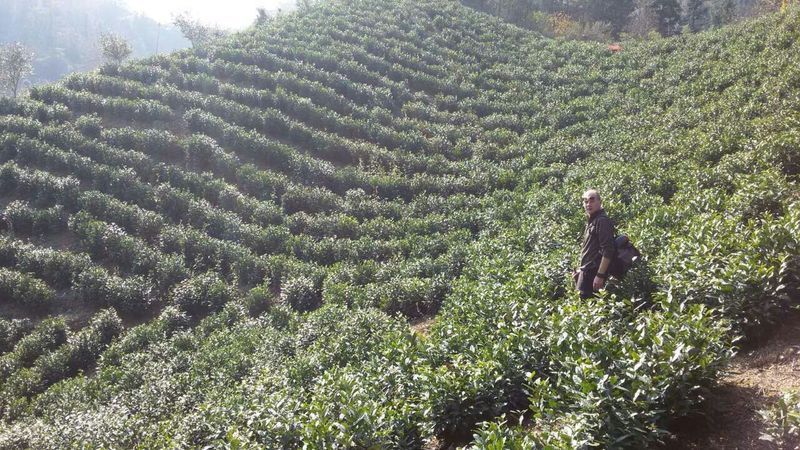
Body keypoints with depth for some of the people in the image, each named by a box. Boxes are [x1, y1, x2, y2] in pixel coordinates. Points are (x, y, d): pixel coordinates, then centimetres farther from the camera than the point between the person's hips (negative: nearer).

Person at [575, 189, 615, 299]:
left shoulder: (602, 221, -11)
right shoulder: (591, 222, 18)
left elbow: (607, 251, -19)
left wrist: (600, 275, -22)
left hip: (593, 272, -9)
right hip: (587, 272, 9)